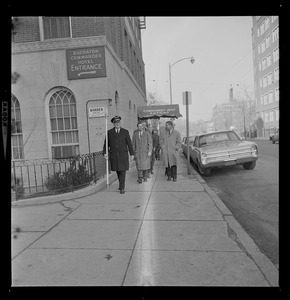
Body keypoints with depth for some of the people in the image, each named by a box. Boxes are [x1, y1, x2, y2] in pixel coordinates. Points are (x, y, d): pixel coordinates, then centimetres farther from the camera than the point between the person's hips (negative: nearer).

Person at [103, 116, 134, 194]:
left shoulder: (125, 132, 4)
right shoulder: (109, 132, 6)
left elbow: (129, 143, 3)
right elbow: (106, 144, 6)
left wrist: (132, 154, 1)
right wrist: (105, 153, -5)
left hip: (123, 155, -1)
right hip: (113, 155, 1)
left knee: (122, 171, -3)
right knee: (118, 171, 10)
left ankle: (122, 187, 5)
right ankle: (121, 184, 30)